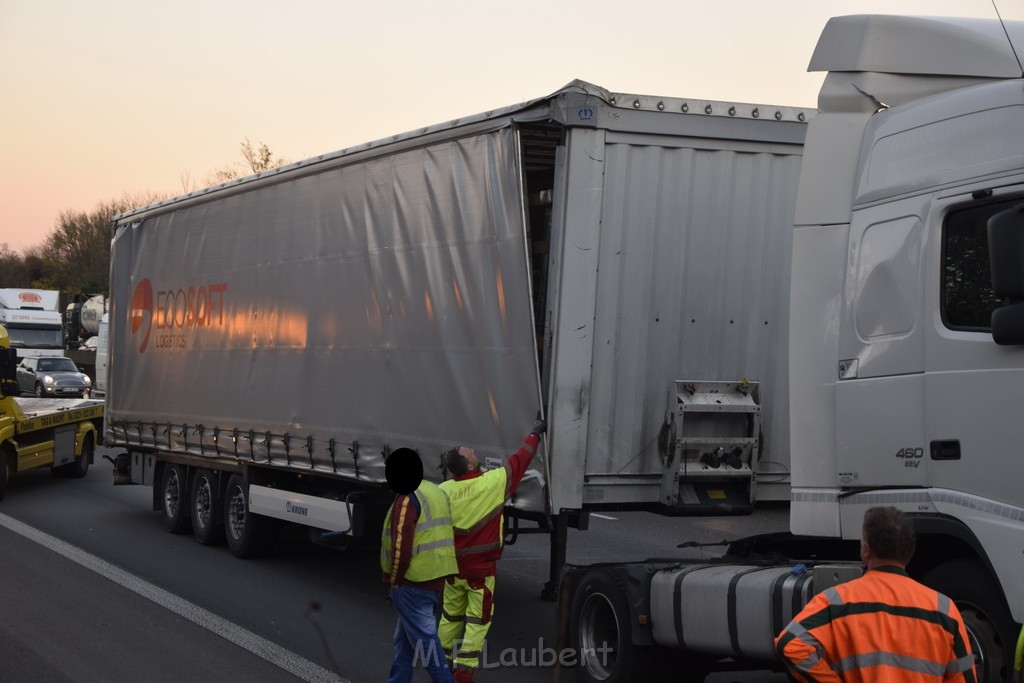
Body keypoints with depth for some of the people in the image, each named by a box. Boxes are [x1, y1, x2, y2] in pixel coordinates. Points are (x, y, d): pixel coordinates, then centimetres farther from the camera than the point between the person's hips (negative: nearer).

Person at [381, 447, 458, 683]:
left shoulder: (407, 500, -14)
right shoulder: (436, 492, 14)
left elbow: (401, 546, -20)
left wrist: (394, 580, -10)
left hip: (412, 584, -9)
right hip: (436, 579, 9)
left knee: (424, 641, -5)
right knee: (405, 640, 19)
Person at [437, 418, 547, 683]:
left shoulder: (443, 491, -7)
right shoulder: (492, 483, -18)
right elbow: (518, 462, -4)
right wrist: (535, 433, 10)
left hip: (452, 568, 4)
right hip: (481, 570, -4)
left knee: (451, 617, 19)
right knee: (477, 621, 3)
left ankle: (444, 662, 31)